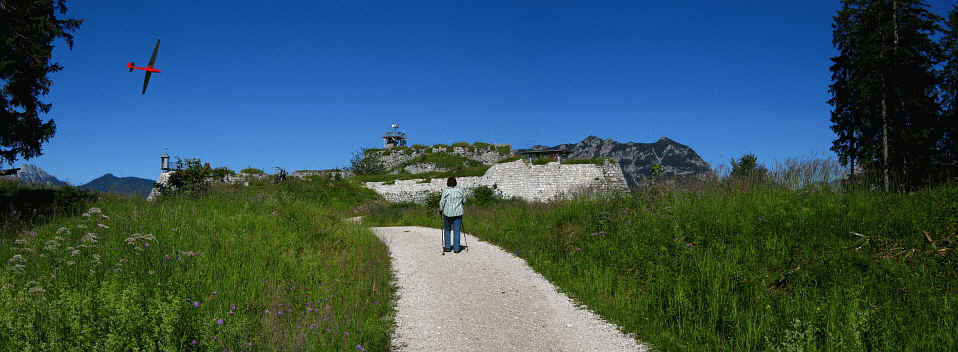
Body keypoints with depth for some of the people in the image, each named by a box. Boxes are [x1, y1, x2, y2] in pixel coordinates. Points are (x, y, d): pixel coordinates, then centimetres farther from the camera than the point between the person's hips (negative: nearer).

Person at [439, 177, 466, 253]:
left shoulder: (446, 191, -8)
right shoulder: (460, 190, 1)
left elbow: (442, 202, -9)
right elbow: (464, 201, 10)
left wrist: (440, 210, 5)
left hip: (448, 213, -1)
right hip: (458, 213, 1)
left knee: (447, 230, 15)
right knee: (456, 231, 6)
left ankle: (447, 247, 17)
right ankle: (456, 248, 5)